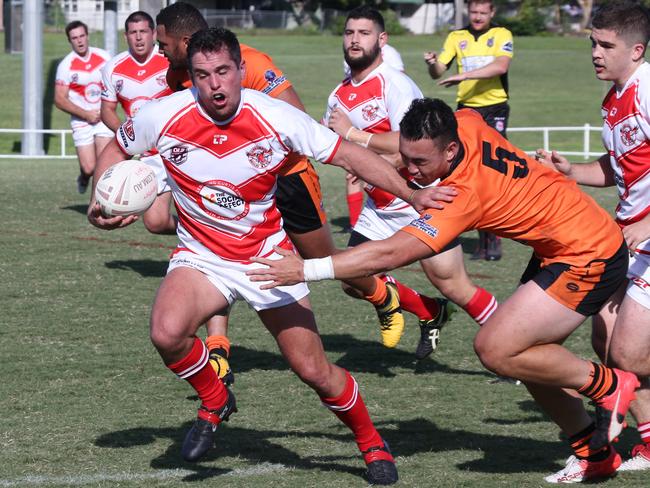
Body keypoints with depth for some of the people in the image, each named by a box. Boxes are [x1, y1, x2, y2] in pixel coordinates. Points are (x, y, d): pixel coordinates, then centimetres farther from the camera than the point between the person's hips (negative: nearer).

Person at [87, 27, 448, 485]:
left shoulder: (277, 117, -18)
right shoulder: (163, 117, -15)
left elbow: (348, 155, -10)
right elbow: (116, 148, 6)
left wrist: (413, 195, -17)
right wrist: (102, 202, -11)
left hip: (270, 256, 0)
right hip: (201, 257, 1)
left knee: (315, 371, -4)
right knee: (167, 334, -30)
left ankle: (372, 444, 25)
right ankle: (214, 401, 2)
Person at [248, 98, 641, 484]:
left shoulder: (464, 195, -31)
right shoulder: (466, 122, -9)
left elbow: (390, 255, -35)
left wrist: (306, 270, -38)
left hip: (587, 258, -10)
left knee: (495, 350, -16)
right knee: (523, 355, 10)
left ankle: (609, 385, 2)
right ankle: (595, 455, 20)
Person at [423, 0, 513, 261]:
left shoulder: (502, 35, -1)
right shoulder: (456, 37, 9)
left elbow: (500, 66, -19)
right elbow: (438, 72, 3)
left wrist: (464, 75, -27)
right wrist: (432, 64, -20)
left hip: (494, 110, -3)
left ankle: (494, 238, -7)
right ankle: (482, 237, 9)